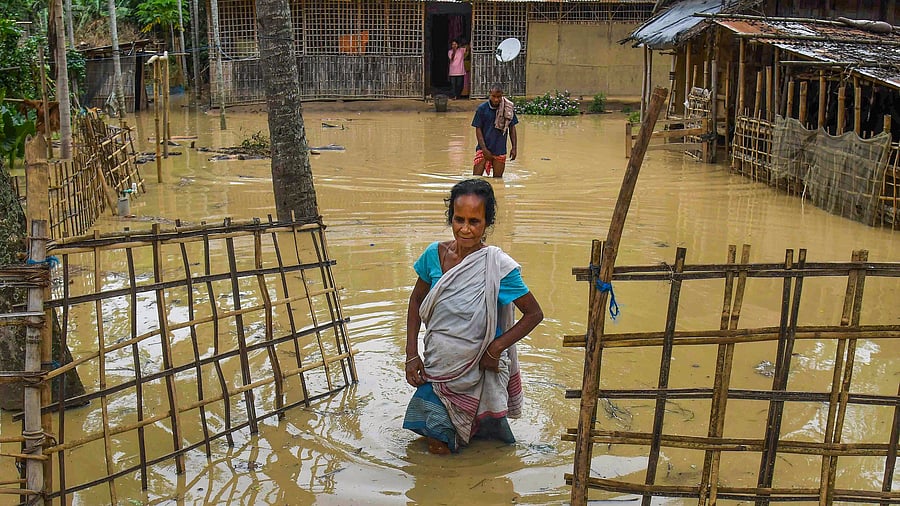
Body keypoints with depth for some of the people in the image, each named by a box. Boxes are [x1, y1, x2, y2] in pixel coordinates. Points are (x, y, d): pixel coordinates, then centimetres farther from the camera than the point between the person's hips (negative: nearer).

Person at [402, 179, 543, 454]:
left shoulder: (499, 267, -21)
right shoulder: (434, 254, -11)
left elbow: (534, 314, -11)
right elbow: (417, 300, 4)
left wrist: (496, 348, -19)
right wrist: (411, 354, -2)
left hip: (477, 369, -3)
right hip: (437, 367, 3)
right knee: (437, 443, 13)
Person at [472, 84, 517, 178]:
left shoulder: (508, 108, -1)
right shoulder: (482, 108, -6)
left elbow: (512, 128, 8)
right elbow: (478, 129, -4)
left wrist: (514, 147, 3)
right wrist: (484, 149, -11)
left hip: (500, 150, 2)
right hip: (483, 149, -2)